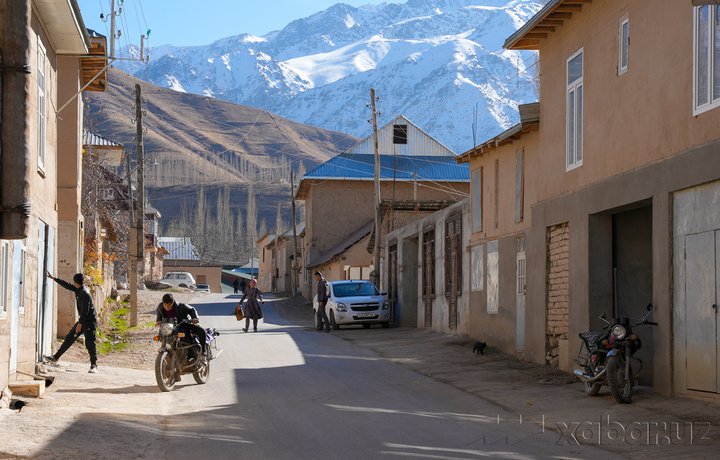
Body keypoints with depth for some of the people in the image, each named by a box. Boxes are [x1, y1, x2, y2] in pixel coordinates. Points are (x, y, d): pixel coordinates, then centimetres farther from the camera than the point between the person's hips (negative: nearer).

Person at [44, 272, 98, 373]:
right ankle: (55, 358, 15)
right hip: (83, 321, 10)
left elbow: (85, 310, -22)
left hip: (89, 322, -10)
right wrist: (53, 278, 29)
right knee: (69, 338, 10)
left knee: (90, 344, -8)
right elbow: (67, 285, 24)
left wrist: (80, 324, -22)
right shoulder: (78, 290, 10)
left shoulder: (84, 293, -19)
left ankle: (94, 366, -1)